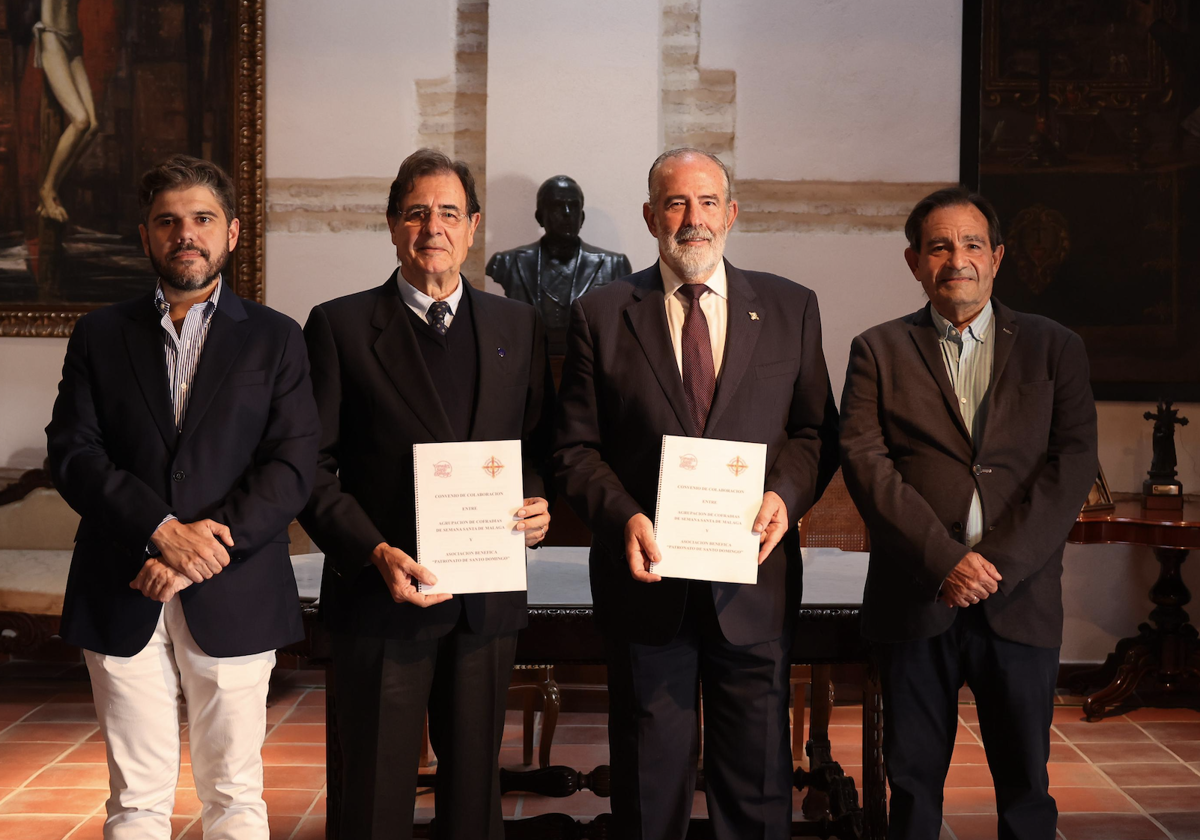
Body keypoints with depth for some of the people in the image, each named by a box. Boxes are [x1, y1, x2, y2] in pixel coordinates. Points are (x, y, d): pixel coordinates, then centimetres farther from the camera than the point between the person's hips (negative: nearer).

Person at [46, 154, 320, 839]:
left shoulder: (276, 338, 7)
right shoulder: (101, 335, 11)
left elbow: (293, 468, -3)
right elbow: (72, 453, 0)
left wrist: (198, 555, -13)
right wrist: (161, 530, -15)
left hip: (233, 599, -1)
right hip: (122, 600, 1)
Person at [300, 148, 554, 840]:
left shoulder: (518, 326, 11)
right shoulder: (340, 325, 0)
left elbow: (540, 444, 16)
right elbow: (313, 466, -4)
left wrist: (539, 502, -6)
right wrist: (375, 552, -16)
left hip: (488, 600, 3)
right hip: (385, 599, -3)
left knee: (475, 785, 14)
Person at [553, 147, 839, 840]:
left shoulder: (791, 308, 7)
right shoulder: (601, 315, 3)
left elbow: (816, 432, 9)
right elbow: (577, 450, 1)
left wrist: (785, 495, -10)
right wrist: (623, 517, -16)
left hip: (752, 576, 1)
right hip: (647, 579, -1)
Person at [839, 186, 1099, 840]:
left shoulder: (1054, 349, 10)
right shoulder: (878, 351, 8)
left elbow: (1073, 461, -1)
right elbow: (864, 460, -4)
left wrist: (997, 562, -13)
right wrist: (945, 559, -15)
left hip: (1020, 598, 1)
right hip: (915, 601, 0)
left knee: (1025, 786, 8)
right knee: (913, 783, 7)